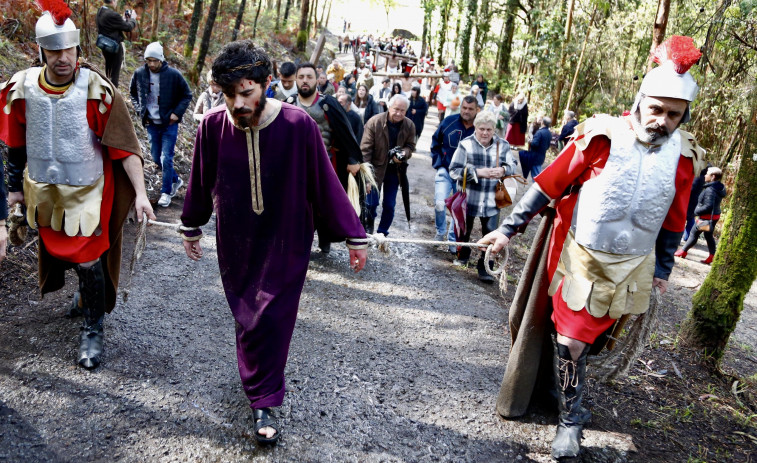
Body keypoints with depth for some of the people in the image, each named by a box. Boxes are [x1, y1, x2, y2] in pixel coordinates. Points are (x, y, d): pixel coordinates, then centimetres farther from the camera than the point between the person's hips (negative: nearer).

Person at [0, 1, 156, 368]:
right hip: (43, 192, 4)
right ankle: (87, 295, 48)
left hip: (87, 191, -4)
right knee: (58, 250, 20)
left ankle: (92, 331, 17)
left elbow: (124, 146, -17)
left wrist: (140, 193, -23)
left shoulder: (97, 90, -17)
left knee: (89, 260, -1)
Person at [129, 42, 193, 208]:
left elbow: (187, 95, -1)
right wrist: (139, 110, 4)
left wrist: (177, 113, -10)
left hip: (169, 124, -4)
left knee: (166, 158, -7)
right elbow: (133, 93, 17)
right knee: (156, 158, 11)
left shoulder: (173, 74, -10)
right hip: (151, 124, 4)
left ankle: (166, 192, 7)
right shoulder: (139, 74, -1)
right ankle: (176, 180, 34)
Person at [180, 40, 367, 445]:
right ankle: (258, 383, 37)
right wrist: (191, 227, 18)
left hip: (285, 243, -2)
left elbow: (325, 184, -12)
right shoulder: (213, 126, -13)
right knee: (246, 317, 14)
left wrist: (352, 236, -6)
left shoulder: (298, 125, -21)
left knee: (271, 319, -1)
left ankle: (263, 401, 16)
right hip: (235, 244, 3)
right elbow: (200, 183, 4)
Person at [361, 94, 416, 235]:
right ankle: (368, 227, 28)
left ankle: (382, 232, 28)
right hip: (375, 168, -3)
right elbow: (365, 149, -18)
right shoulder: (374, 122, -18)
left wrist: (404, 154, -20)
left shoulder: (409, 125, -9)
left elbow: (410, 145, 5)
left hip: (395, 169, 3)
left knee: (389, 205, 9)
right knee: (371, 202, -1)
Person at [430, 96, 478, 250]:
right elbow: (435, 142, 9)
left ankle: (453, 239, 24)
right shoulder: (449, 122, -6)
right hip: (445, 171, 0)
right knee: (439, 204, -13)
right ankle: (440, 231, 14)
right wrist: (437, 161, 3)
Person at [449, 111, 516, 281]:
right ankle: (462, 256, 45)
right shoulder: (466, 145, -9)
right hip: (469, 199, -1)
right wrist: (478, 172, -21)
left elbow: (512, 165, 9)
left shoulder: (502, 145, -1)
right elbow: (454, 171, -12)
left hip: (492, 202, 1)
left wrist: (503, 170, -14)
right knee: (464, 230, 19)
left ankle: (484, 267, 11)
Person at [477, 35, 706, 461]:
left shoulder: (683, 156, -1)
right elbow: (549, 184, -9)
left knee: (584, 340, 9)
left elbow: (673, 219, 11)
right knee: (569, 341, -2)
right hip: (581, 255, -2)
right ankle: (572, 419, 19)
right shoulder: (602, 137, -13)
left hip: (630, 266, 2)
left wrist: (663, 269, 18)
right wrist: (508, 228, -9)